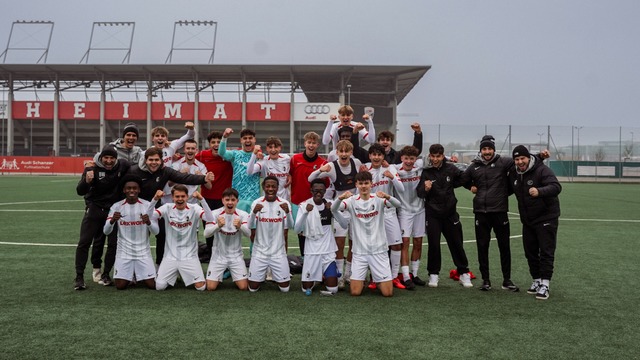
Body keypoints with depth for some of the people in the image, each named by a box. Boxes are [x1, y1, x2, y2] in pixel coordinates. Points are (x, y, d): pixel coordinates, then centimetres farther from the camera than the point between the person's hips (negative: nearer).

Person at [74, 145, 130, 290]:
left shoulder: (123, 166, -9)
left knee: (113, 243, 5)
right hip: (94, 209, -2)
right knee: (84, 242, -8)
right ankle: (79, 276, 0)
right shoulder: (92, 168, -15)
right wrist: (87, 181, -40)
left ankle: (105, 274, 19)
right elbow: (80, 191, -19)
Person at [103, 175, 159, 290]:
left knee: (153, 285, -6)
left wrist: (148, 222, -31)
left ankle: (139, 276, 28)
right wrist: (112, 220, -30)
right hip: (124, 252, 0)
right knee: (120, 285, -8)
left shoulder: (147, 205, -5)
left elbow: (156, 231, -9)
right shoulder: (116, 206, -4)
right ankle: (131, 276, 27)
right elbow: (106, 231, -9)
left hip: (143, 252, 0)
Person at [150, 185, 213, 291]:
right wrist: (155, 199, -30)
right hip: (170, 256, 1)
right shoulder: (167, 208, -3)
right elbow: (150, 217, -17)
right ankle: (174, 274, 24)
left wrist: (201, 199, -37)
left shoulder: (194, 208, -8)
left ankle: (185, 273, 23)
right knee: (159, 286, -9)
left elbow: (210, 219, -26)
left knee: (201, 287, -10)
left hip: (190, 256, -1)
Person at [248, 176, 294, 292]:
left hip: (278, 252, 0)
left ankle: (276, 276, 36)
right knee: (253, 288, 3)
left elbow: (290, 226, -17)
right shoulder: (257, 203, -6)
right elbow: (251, 226, -16)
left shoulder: (284, 203, -6)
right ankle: (262, 276, 35)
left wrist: (287, 212, -37)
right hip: (260, 251, 0)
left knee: (285, 288, 4)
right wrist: (254, 212, -36)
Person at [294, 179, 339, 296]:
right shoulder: (304, 205, -7)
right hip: (311, 251, -1)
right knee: (306, 289, 4)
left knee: (333, 289, -4)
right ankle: (316, 277, 36)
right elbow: (297, 230, -16)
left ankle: (325, 276, 29)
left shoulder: (330, 204, -2)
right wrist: (306, 212, -31)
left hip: (328, 251, 1)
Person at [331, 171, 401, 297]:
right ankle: (361, 281, 30)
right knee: (355, 292, -3)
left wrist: (387, 196, -43)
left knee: (388, 292, -2)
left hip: (379, 250, 0)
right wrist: (340, 198, -40)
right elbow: (333, 209, -19)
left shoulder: (378, 199, -4)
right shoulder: (352, 201, -2)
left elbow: (397, 204, -22)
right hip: (359, 251, 0)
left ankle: (377, 280, 30)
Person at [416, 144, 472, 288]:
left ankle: (464, 273, 20)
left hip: (450, 213, 2)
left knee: (456, 244, 9)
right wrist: (426, 189, -30)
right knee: (433, 245, 1)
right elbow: (419, 193, -13)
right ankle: (433, 274, 15)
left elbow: (463, 178, 15)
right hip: (433, 214, -2)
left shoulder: (450, 168, -2)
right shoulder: (426, 172, -7)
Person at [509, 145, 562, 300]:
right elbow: (508, 190, 22)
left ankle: (544, 285, -3)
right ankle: (536, 281, 25)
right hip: (527, 220, 7)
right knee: (530, 252, 12)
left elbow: (556, 187, -32)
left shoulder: (542, 170, -17)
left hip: (546, 218, -7)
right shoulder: (514, 174, 4)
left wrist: (540, 191, -51)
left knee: (546, 252, -5)